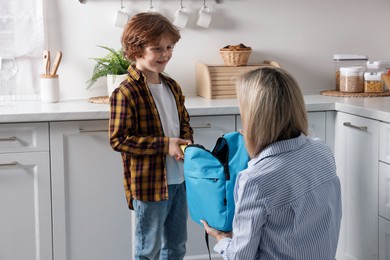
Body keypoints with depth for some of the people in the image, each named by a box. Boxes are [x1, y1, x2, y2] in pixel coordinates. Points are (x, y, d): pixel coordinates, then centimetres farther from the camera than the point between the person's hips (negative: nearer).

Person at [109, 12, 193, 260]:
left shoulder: (173, 87, 6)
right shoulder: (126, 93, -18)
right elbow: (119, 139, -19)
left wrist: (186, 142, -6)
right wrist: (164, 144, -22)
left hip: (179, 180, 7)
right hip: (149, 184, -7)